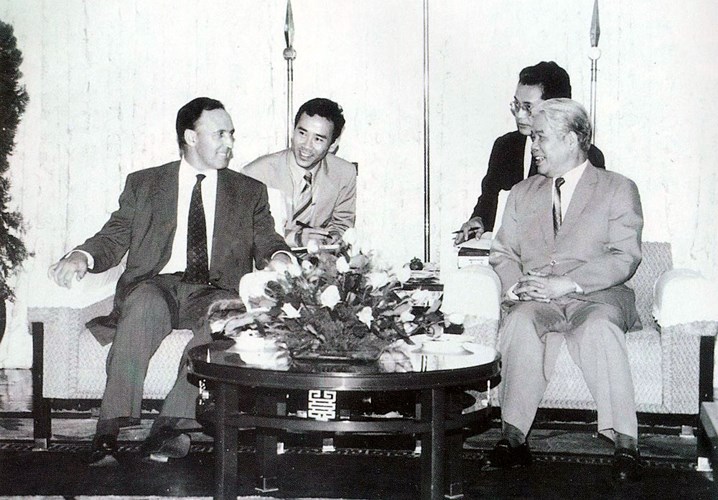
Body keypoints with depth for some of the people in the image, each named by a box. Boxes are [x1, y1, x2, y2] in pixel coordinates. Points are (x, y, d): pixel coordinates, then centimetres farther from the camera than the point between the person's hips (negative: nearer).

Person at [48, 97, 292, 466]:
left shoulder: (250, 192, 20)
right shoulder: (143, 184, 17)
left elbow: (267, 243, 11)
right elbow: (113, 238, 11)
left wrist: (278, 258, -14)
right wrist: (82, 257, -11)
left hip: (213, 290, 0)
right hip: (155, 284, 0)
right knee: (144, 307, -35)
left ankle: (173, 423, -34)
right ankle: (110, 430, -36)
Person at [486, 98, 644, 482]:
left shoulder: (618, 189, 9)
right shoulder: (522, 193, 24)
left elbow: (625, 258, -4)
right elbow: (502, 252, 17)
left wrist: (566, 283, -17)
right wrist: (514, 285, -8)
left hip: (596, 296, -2)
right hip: (536, 301, 3)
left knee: (598, 327, -37)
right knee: (520, 322, -33)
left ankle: (625, 443, -35)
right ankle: (513, 438, -33)